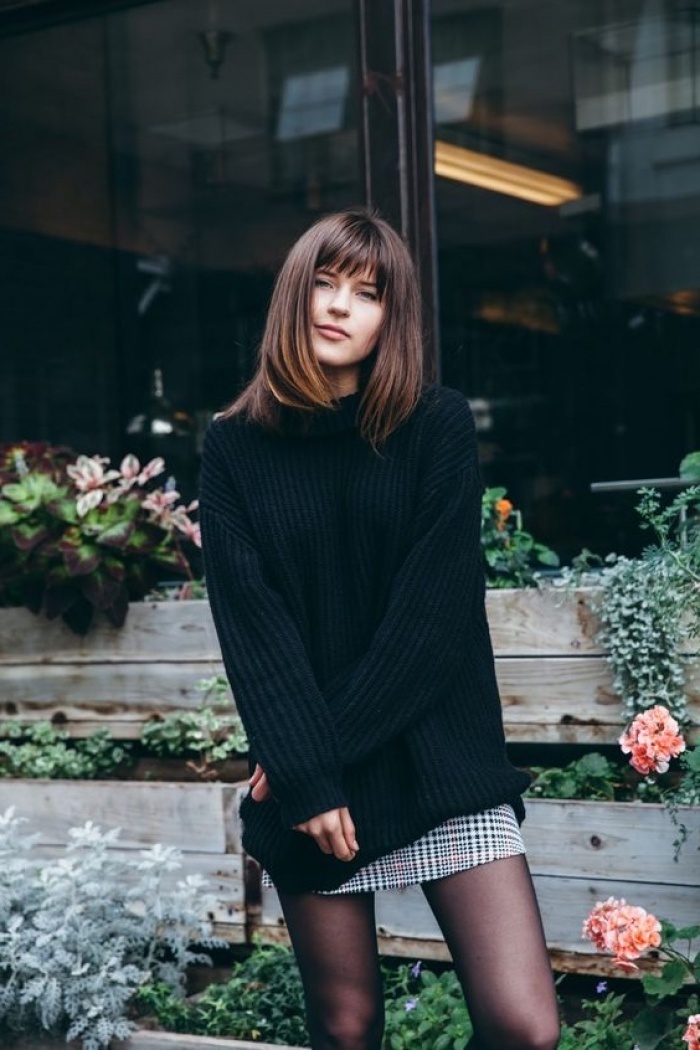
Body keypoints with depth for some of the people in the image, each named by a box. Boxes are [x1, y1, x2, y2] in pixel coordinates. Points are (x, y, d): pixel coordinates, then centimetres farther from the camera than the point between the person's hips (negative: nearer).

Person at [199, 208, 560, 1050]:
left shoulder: (438, 426, 1)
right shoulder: (236, 446, 5)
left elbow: (436, 609, -7)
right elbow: (250, 622, -4)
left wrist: (338, 739, -12)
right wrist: (304, 774, -14)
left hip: (439, 761, -1)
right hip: (309, 781, 1)